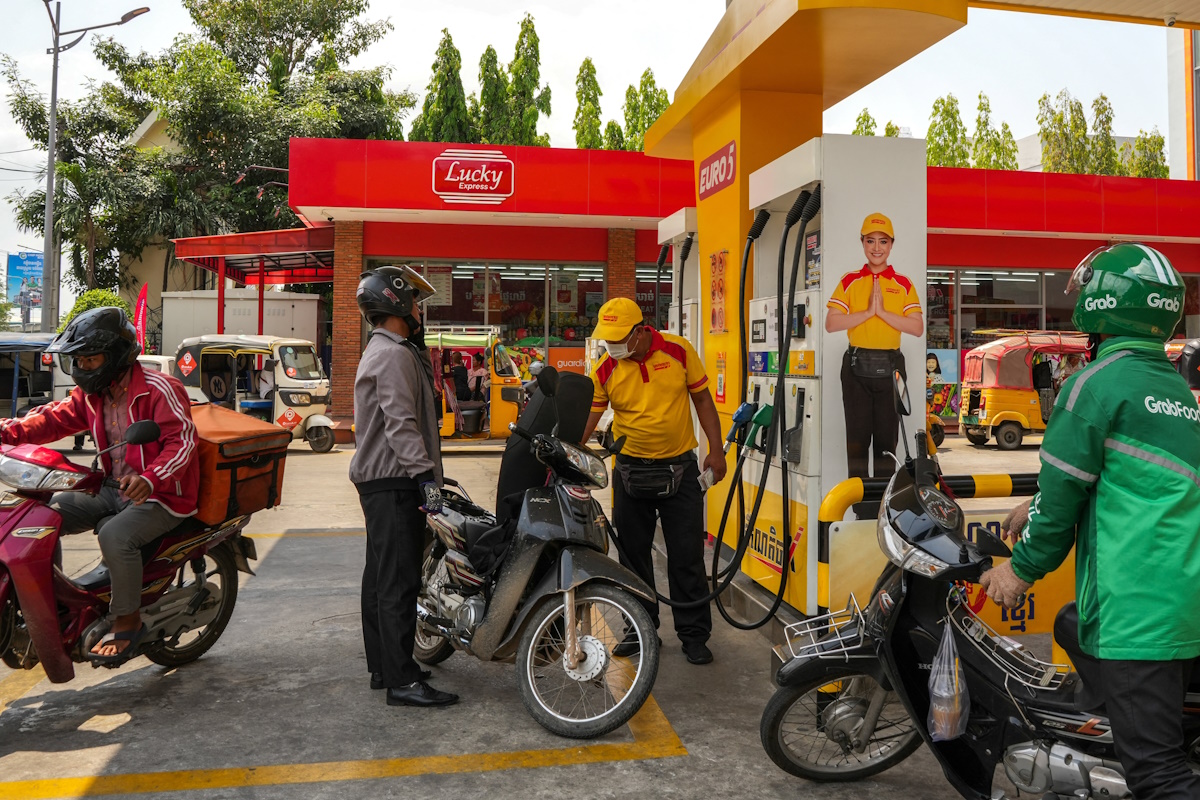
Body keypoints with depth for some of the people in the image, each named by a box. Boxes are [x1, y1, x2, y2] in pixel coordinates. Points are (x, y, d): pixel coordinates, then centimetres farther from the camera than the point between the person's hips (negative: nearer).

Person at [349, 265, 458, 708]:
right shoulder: (394, 354, -14)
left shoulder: (380, 350, 20)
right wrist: (425, 475, -28)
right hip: (394, 483, -11)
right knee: (398, 581, -10)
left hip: (379, 481, 11)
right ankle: (401, 681, -6)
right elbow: (401, 423, -25)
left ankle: (382, 666, 25)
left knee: (381, 576, 15)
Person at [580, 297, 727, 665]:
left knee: (687, 556, 3)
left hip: (680, 469, -2)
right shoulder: (604, 369, -5)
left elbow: (702, 399, 1)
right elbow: (586, 419, -6)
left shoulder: (678, 350, -7)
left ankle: (694, 634, 17)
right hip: (630, 470, 2)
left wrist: (716, 450, -3)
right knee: (633, 555, 11)